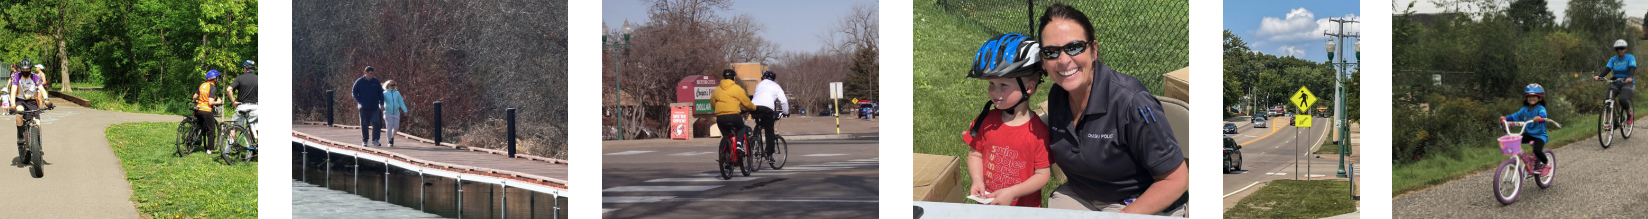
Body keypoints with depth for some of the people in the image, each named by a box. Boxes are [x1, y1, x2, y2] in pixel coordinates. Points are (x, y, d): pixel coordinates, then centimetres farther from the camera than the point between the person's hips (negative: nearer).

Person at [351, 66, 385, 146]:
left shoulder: (376, 81, 6)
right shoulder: (359, 82, -1)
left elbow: (380, 93, 13)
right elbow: (354, 92, 4)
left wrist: (381, 104, 6)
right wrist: (360, 101, -6)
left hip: (375, 107, 2)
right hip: (364, 108, -2)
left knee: (376, 123, -9)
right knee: (364, 125, 4)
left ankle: (375, 140, -8)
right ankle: (364, 141, 12)